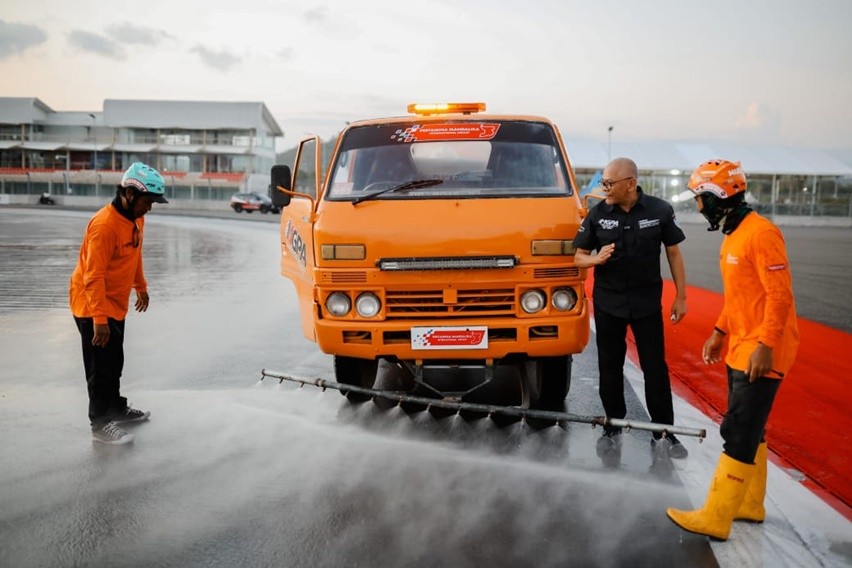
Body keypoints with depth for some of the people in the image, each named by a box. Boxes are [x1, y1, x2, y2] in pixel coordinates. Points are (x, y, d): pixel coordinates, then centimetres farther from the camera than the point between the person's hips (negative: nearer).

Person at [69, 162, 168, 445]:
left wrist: (141, 288, 25)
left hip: (117, 304, 9)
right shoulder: (104, 225, -26)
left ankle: (116, 408, 35)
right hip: (93, 307, -9)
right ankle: (101, 424, 11)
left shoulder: (136, 219, 2)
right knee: (101, 366, 0)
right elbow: (93, 276, -27)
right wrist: (99, 319, -27)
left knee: (115, 363, 20)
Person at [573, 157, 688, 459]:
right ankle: (612, 429, 23)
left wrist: (680, 297, 2)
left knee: (656, 368, 4)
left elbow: (673, 253, 3)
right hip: (608, 302, 1)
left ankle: (663, 434, 15)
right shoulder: (597, 214, -3)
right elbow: (579, 257, 2)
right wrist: (597, 258, -21)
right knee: (610, 368, 8)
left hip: (647, 302, -1)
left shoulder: (660, 211, -5)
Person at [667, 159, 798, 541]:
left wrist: (764, 345, -22)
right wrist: (720, 332, 17)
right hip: (739, 349, 10)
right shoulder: (732, 235, 12)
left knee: (738, 434, -5)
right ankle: (750, 505, 29)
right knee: (749, 430, 16)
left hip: (760, 352, -10)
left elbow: (780, 295, -21)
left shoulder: (761, 233, -18)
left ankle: (715, 519, 1)